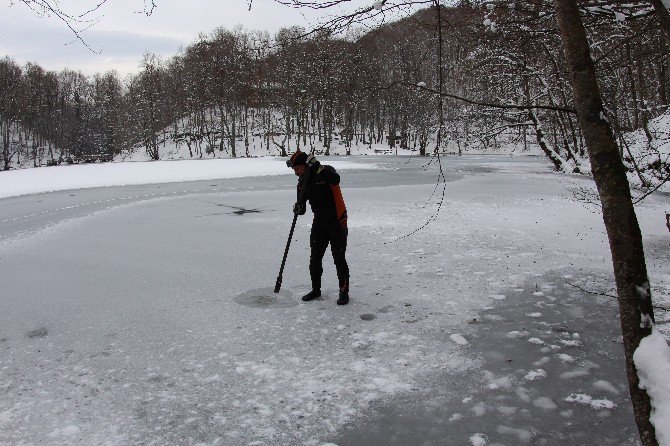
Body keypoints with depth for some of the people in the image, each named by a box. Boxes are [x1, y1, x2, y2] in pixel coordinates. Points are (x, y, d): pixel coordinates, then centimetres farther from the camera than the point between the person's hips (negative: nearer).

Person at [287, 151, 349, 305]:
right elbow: (302, 206, 6)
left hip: (337, 221, -6)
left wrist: (316, 167, -40)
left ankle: (344, 291, 14)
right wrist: (299, 208, -18)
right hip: (319, 222, 6)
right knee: (315, 257, 9)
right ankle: (316, 289, 25)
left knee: (339, 258, 0)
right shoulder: (303, 182, 4)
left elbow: (335, 179, -39)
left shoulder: (326, 171, -15)